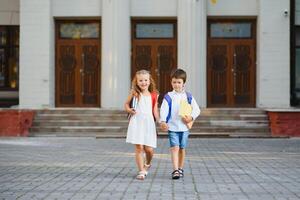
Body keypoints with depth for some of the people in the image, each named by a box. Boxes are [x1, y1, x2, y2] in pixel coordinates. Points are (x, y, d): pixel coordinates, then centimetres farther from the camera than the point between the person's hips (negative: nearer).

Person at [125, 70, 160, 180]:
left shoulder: (153, 95, 8)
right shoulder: (134, 93, 5)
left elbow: (155, 111, 10)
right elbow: (126, 104, 17)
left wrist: (160, 122, -2)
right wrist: (129, 110, -4)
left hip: (149, 122, 1)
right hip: (137, 122, -1)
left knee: (149, 149, -2)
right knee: (139, 147, -6)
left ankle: (147, 164, 30)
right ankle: (141, 171, 2)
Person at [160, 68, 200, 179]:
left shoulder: (188, 96, 5)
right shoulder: (168, 96, 0)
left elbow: (196, 109, 5)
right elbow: (164, 110, -10)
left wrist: (191, 118, -13)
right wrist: (163, 121, -27)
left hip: (184, 127, 2)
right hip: (172, 127, -2)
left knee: (182, 148, 11)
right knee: (174, 148, -13)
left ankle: (180, 169, 24)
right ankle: (175, 170, -17)